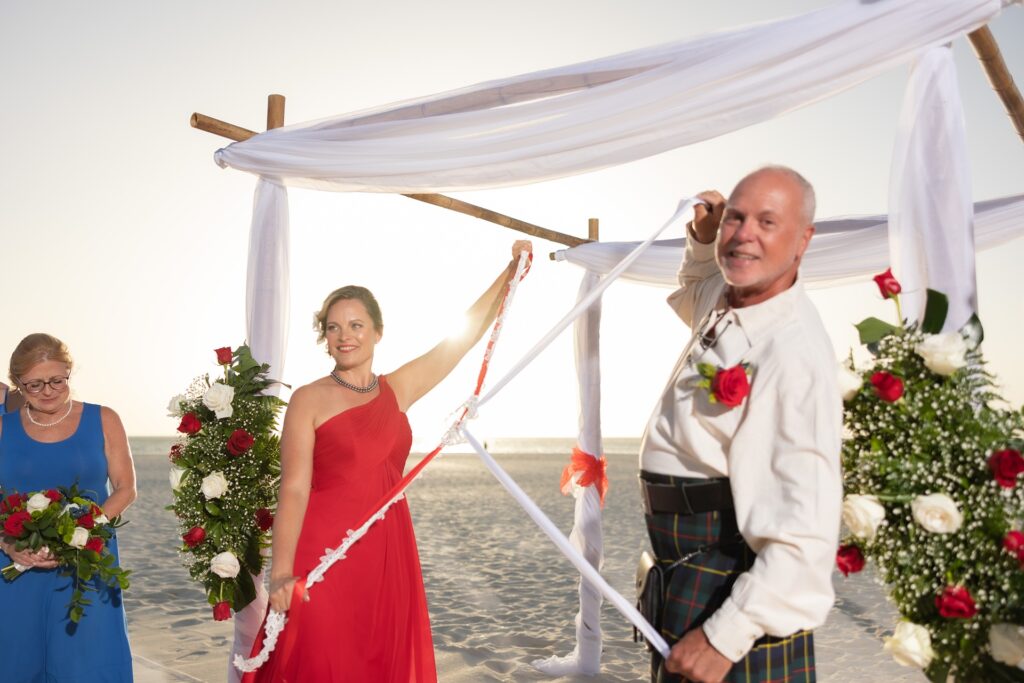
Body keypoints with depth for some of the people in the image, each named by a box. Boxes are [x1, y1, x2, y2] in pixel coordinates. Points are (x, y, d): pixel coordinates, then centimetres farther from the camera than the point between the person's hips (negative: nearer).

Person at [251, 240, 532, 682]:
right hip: (324, 557, -4)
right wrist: (281, 573, -18)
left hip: (390, 556, 4)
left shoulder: (398, 390, 8)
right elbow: (294, 490, -9)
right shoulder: (309, 400, -3)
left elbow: (466, 334, 11)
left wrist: (511, 272, 11)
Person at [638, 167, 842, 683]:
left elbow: (807, 527, -28)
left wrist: (727, 637, -28)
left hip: (737, 581, -9)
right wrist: (702, 238, 10)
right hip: (683, 568, 9)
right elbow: (694, 290, 31)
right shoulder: (726, 298, 2)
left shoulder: (796, 354, -24)